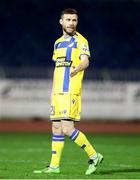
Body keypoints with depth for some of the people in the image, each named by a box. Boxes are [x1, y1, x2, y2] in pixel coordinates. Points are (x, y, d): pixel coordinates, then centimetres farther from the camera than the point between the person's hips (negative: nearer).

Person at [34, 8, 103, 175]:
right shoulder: (58, 42, 19)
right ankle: (54, 166, 11)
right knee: (56, 128, 7)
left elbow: (85, 61, -20)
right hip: (57, 92, 7)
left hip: (71, 91, -7)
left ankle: (94, 156, -4)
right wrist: (52, 91, 21)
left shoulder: (80, 41, -4)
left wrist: (77, 68, -43)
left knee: (67, 128, -15)